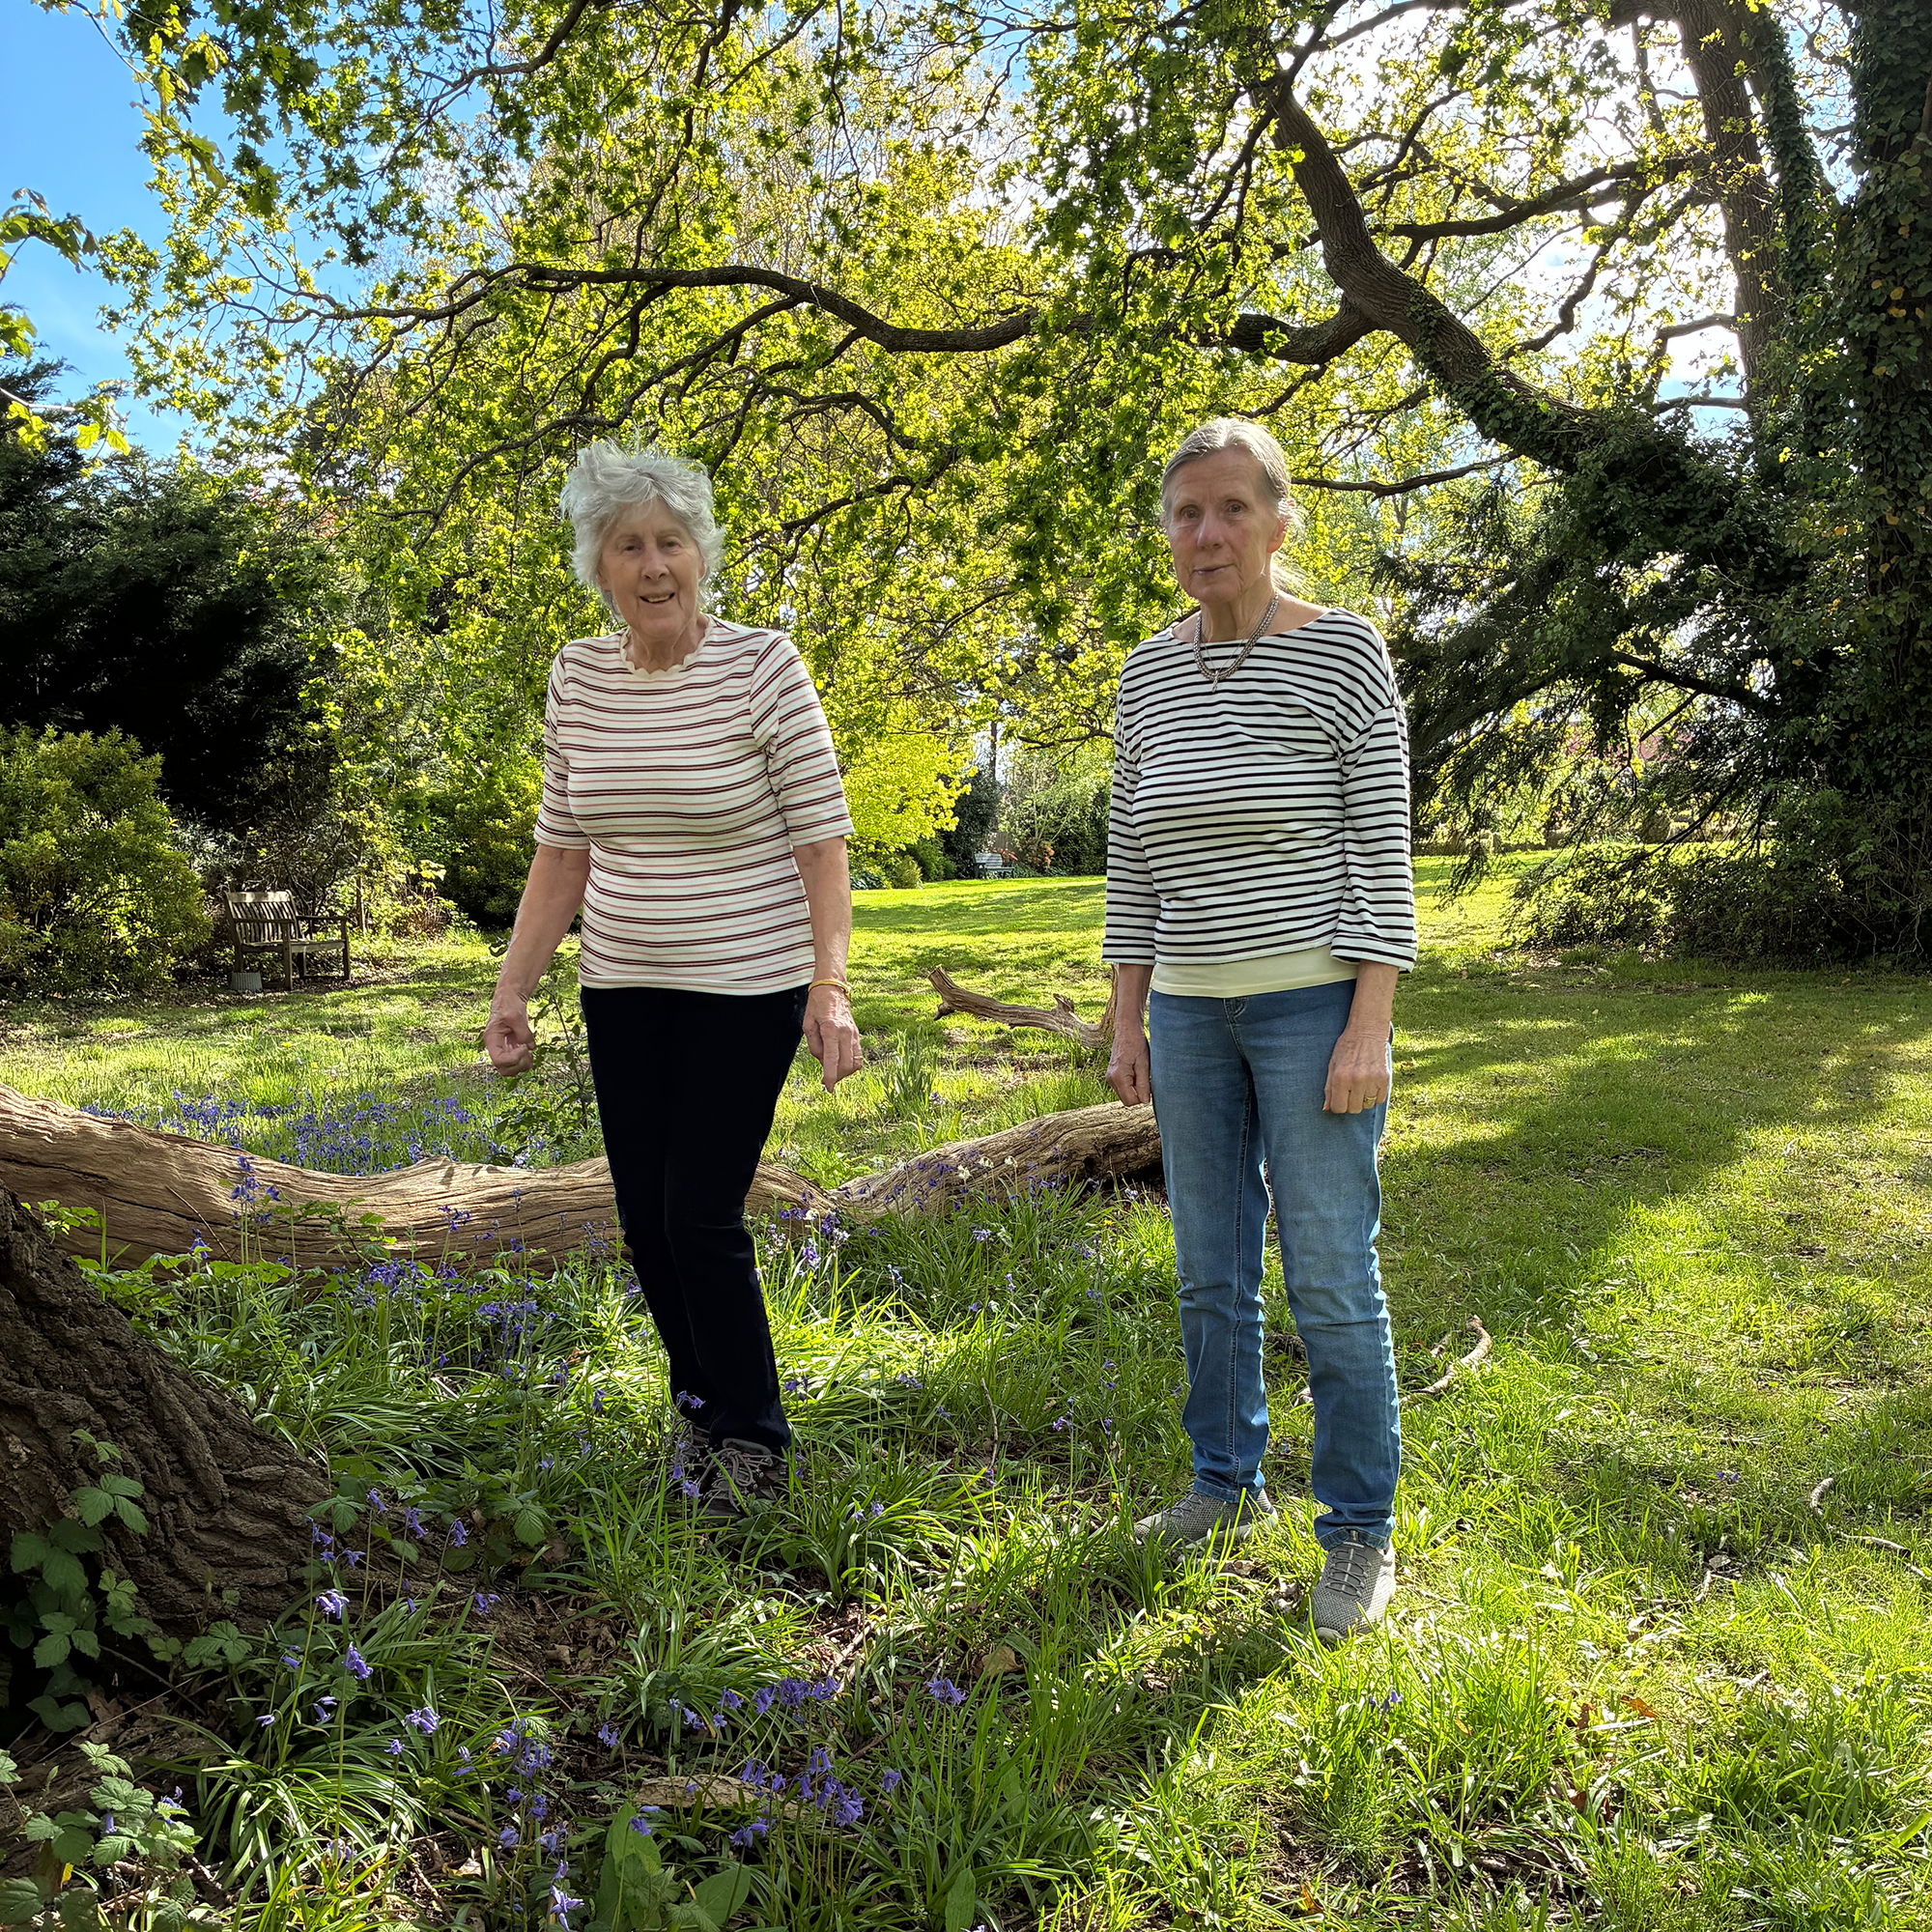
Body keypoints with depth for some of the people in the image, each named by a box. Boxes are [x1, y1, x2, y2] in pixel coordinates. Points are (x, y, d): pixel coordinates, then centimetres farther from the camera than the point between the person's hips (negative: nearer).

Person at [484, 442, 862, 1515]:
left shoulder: (761, 665, -11)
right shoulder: (578, 676, 3)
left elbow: (822, 836, -11)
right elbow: (562, 850, 9)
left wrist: (829, 987, -20)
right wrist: (511, 988, 5)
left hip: (747, 988, -5)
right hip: (622, 989, 5)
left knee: (700, 1215, -6)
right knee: (643, 1216, 10)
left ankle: (752, 1437, 16)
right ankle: (703, 1404, 32)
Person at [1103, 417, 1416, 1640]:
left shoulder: (1345, 654, -7)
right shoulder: (1148, 677, 8)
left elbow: (1383, 847, -10)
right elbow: (1135, 859, 11)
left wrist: (1370, 1027, -16)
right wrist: (1129, 1018, 8)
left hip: (1314, 1002, -5)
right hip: (1191, 1011, 5)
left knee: (1331, 1279, -2)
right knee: (1209, 1271, 13)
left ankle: (1362, 1531, 14)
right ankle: (1229, 1483, 31)